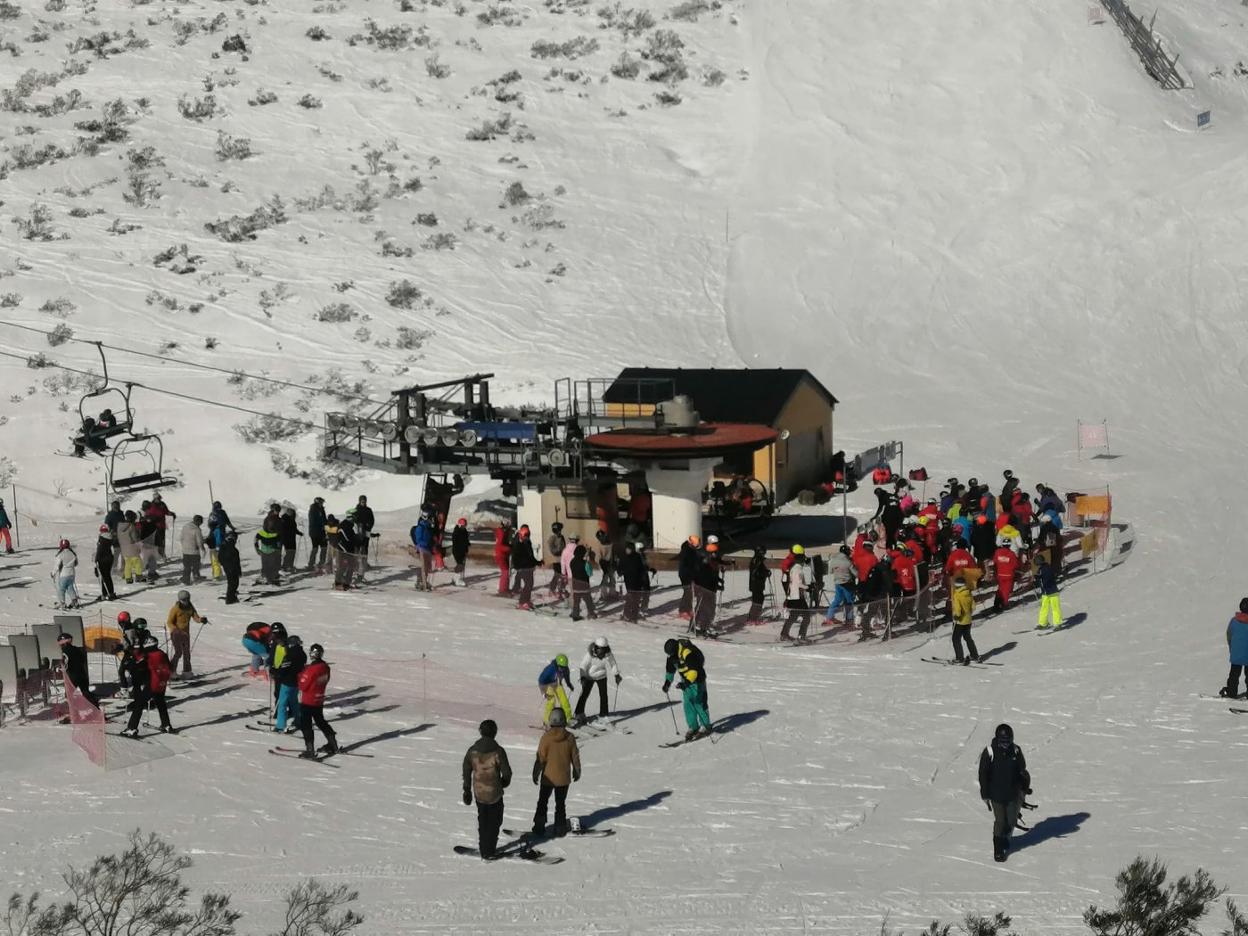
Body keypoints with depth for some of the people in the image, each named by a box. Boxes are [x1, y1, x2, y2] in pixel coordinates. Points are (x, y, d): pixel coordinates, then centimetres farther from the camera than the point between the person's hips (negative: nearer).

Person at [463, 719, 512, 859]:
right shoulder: (498, 751, -18)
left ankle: (483, 848, 29)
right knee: (494, 822, 12)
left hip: (479, 793, 4)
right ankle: (489, 852, 12)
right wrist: (504, 783, 10)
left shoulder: (472, 751, -6)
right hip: (494, 794, -4)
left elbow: (466, 773, 2)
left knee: (482, 821, 21)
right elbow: (506, 772, -13)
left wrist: (467, 791, 14)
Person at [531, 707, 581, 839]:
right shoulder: (569, 737, -11)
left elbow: (540, 758, -12)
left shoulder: (546, 737, -17)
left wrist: (535, 774, 1)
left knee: (542, 803, 13)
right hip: (564, 778, 2)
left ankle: (539, 828, 13)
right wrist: (577, 771, 15)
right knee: (560, 803, 16)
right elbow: (575, 756, -2)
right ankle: (560, 828, 19)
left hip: (548, 778, -2)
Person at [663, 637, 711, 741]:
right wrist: (667, 682, 4)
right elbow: (670, 669, 11)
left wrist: (686, 683, -46)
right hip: (686, 680, 7)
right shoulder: (671, 655, -5)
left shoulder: (688, 653, -32)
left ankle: (705, 726, 9)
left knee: (699, 703, -4)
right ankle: (693, 727, 12)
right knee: (688, 704, 5)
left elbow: (694, 670, -38)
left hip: (697, 679, -7)